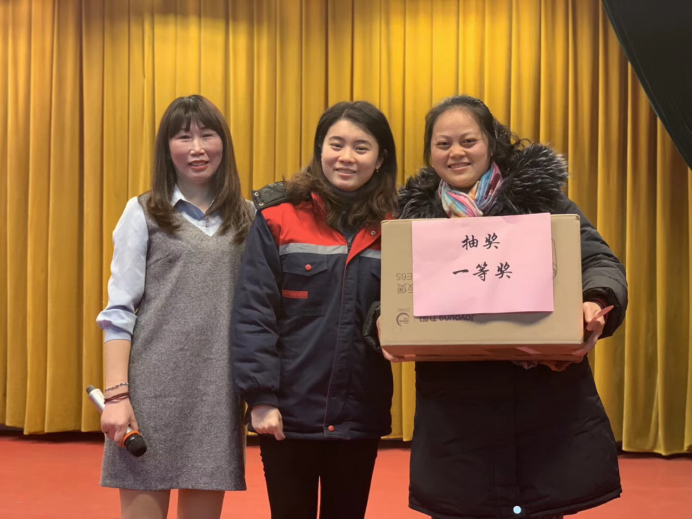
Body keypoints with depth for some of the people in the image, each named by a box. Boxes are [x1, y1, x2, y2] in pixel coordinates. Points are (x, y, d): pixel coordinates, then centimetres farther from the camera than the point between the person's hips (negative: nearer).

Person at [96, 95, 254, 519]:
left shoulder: (248, 219, 10)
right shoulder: (143, 214, 4)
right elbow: (119, 311, -1)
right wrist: (117, 394, -9)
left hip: (220, 391, 2)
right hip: (153, 386, -2)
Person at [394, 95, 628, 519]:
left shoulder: (540, 194, 7)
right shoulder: (416, 215, 11)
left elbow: (600, 261, 2)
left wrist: (596, 303, -20)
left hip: (546, 401, -1)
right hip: (456, 411, 1)